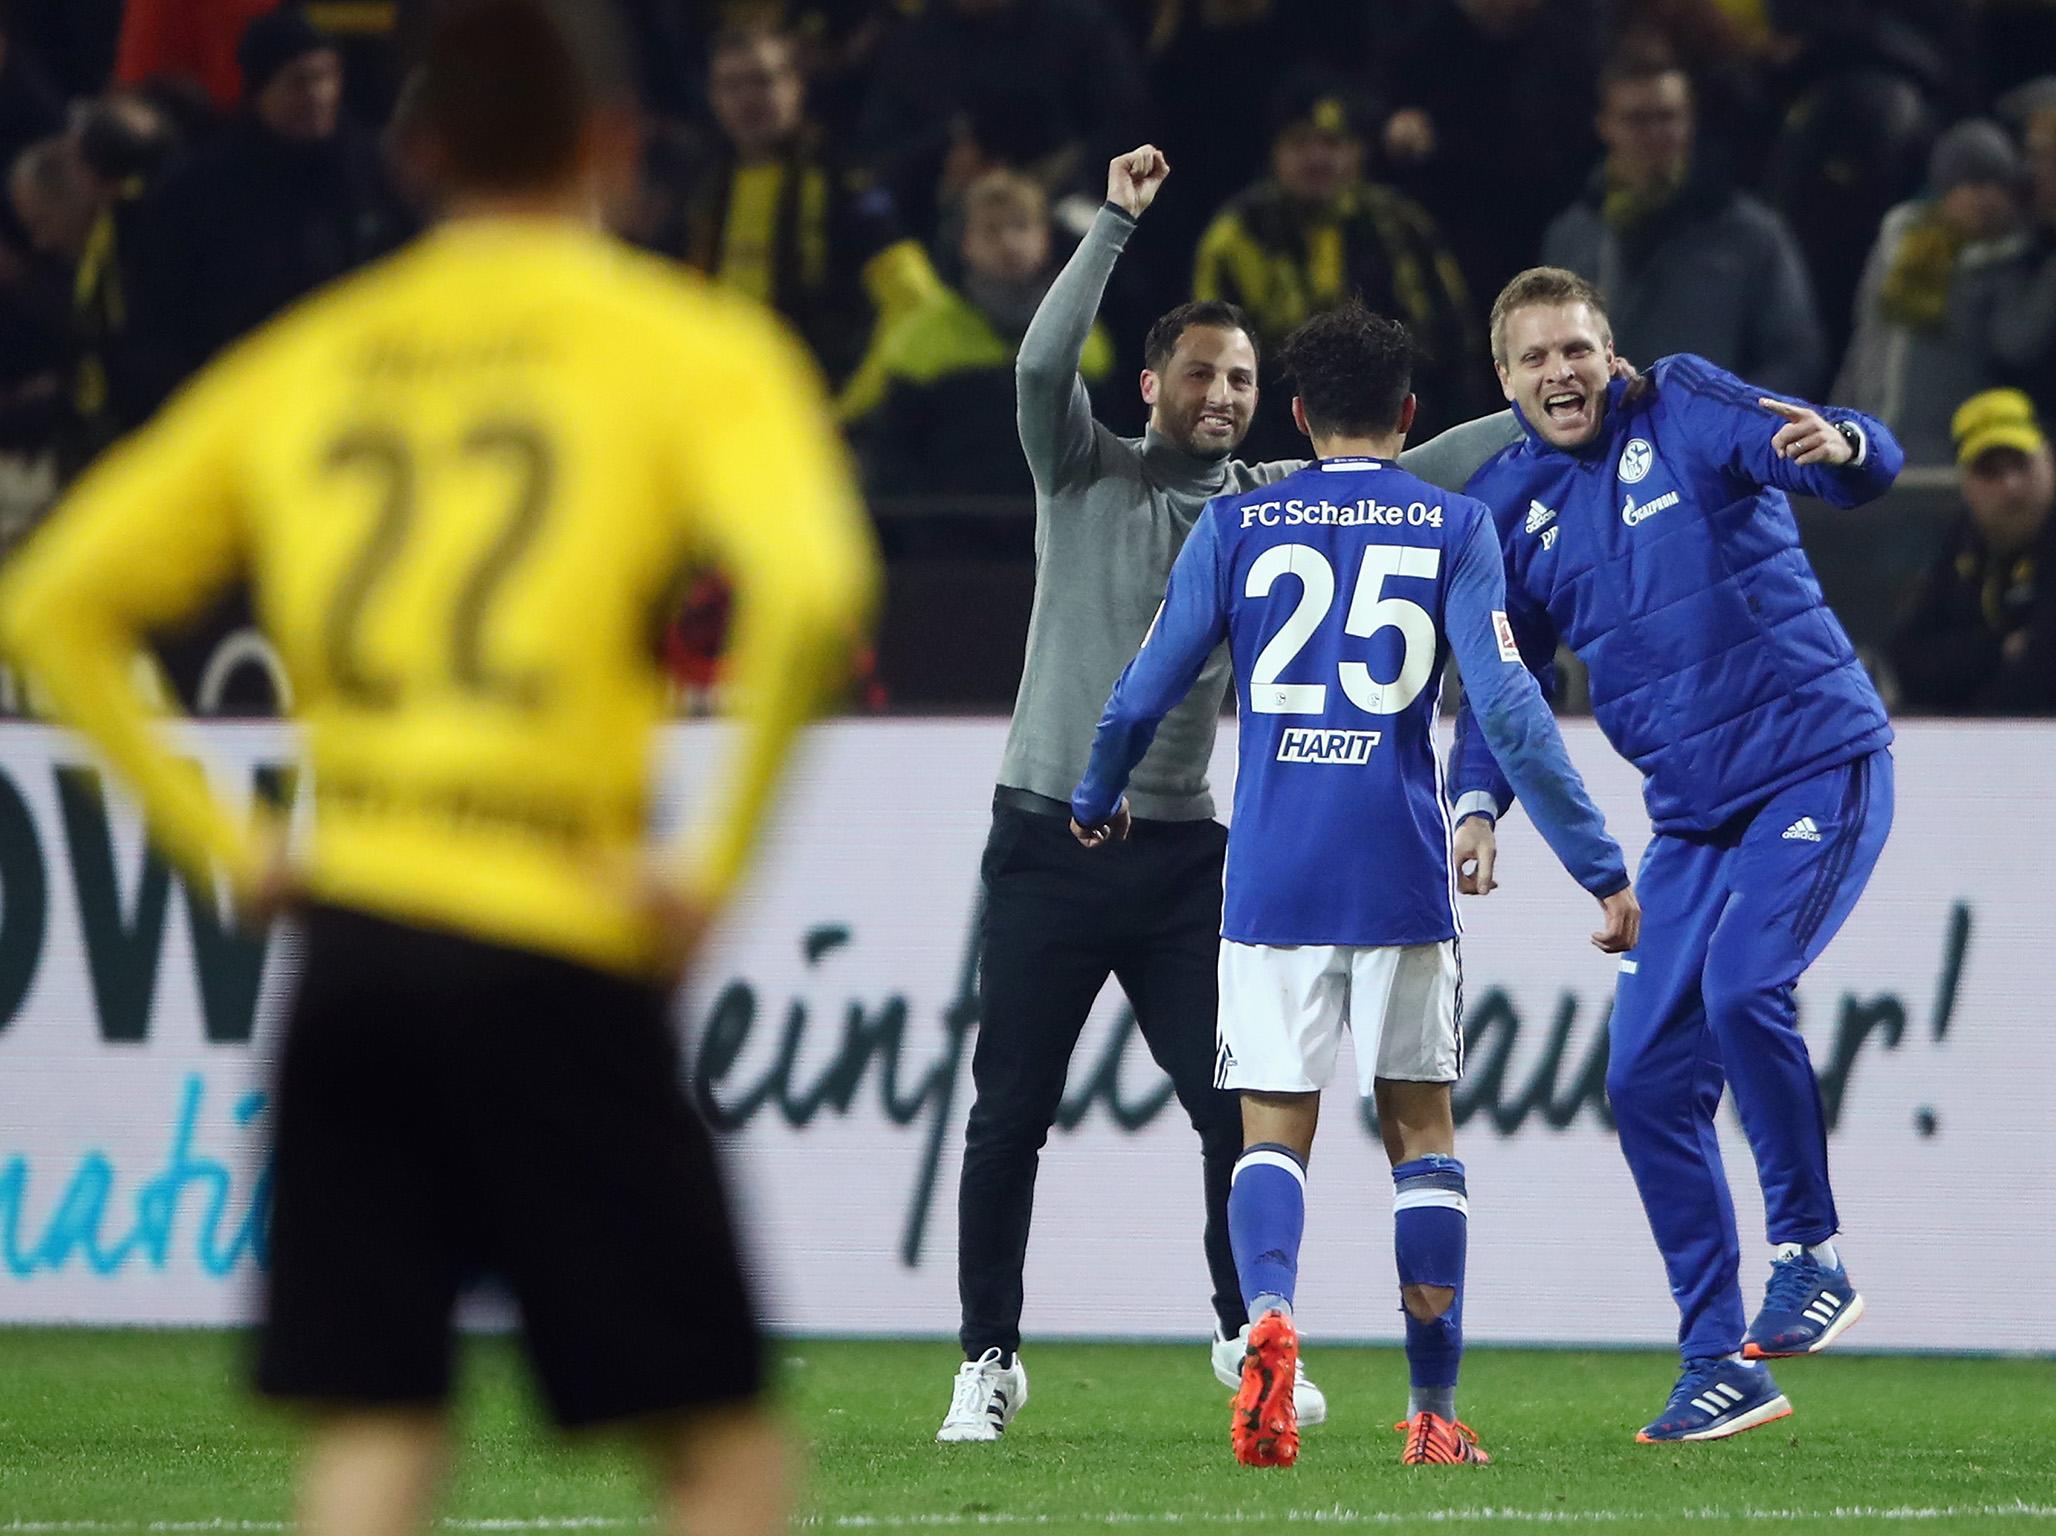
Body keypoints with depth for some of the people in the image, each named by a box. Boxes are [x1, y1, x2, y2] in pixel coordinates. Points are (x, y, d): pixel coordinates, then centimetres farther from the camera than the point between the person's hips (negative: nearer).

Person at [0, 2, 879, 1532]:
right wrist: (719, 860, -10)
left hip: (349, 943, 4)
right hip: (559, 954, -4)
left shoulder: (303, 362, 14)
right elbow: (810, 588, -18)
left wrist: (218, 840, 12)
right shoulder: (691, 348, 1)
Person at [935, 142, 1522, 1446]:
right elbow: (1042, 365, -16)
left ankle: (1248, 1333, 12)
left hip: (1184, 851, 2)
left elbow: (1403, 480, 4)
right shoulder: (1086, 475, 1)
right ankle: (991, 1360, 9)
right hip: (1050, 839, -2)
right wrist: (1119, 223, -20)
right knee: (1010, 1116, 0)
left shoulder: (1274, 504, 9)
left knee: (1237, 1103, -4)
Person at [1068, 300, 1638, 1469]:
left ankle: (1270, 1315, -27)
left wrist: (1097, 803, 27)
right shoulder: (1454, 526, 3)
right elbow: (1508, 706, -7)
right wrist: (1600, 867, -5)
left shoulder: (1237, 525, 7)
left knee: (1274, 1131, 4)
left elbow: (1145, 695, 7)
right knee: (1421, 1131, 11)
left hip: (1270, 879, 0)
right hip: (1403, 878, 0)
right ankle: (1435, 1413, 8)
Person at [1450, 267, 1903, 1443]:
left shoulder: (1682, 410, -7)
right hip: (1694, 818, 6)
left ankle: (1813, 1258, -12)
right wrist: (1478, 804, -4)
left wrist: (1840, 447, -43)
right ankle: (1722, 1366, 9)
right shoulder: (1508, 508, 7)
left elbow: (1866, 470, -18)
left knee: (1743, 984, -28)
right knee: (1650, 1078, 0)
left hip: (1817, 764, -6)